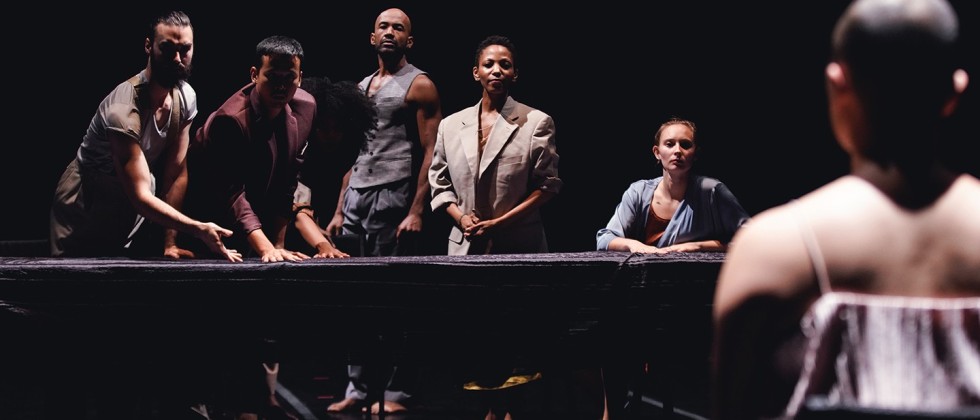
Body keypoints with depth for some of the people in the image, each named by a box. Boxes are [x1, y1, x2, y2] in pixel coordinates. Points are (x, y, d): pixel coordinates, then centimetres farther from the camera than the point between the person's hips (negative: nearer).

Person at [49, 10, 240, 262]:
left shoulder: (186, 97, -10)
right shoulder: (124, 109, -31)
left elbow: (177, 173, -7)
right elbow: (140, 196, -34)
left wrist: (169, 243, -10)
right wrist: (199, 230, -42)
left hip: (133, 217, 6)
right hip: (84, 216, -6)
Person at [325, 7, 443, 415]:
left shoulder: (419, 85, -1)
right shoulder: (361, 87, 20)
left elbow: (430, 153, -8)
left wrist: (417, 212, -17)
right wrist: (339, 210, 14)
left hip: (393, 198, -7)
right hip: (356, 198, 7)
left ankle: (396, 393, 1)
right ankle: (357, 389, 11)